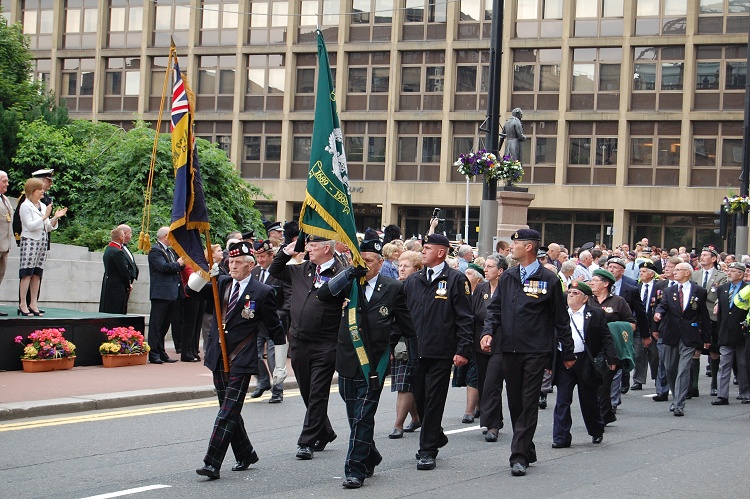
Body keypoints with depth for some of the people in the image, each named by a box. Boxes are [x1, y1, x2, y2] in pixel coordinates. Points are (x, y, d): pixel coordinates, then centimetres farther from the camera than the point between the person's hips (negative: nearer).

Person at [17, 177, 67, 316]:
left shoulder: (43, 206, 16)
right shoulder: (25, 206, -5)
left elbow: (48, 228, 17)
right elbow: (30, 225, -14)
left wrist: (56, 217, 2)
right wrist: (45, 216, -15)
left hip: (42, 242, 7)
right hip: (30, 241, -7)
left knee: (37, 274, 6)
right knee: (27, 273, -8)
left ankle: (33, 303, 9)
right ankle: (23, 304, -7)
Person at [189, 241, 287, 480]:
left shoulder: (262, 292, -6)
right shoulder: (222, 283, 9)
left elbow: (276, 331, -1)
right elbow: (193, 286, 4)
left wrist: (280, 366, 0)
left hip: (241, 361, -6)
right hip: (219, 359, 6)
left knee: (228, 412, -11)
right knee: (228, 411, 14)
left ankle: (212, 463, -14)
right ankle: (245, 455, 30)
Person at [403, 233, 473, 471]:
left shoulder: (456, 280, -3)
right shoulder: (412, 280, 13)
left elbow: (465, 318, -5)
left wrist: (463, 350, -11)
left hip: (441, 353, -5)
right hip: (415, 352, 5)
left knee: (433, 402, -2)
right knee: (419, 400, 10)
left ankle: (427, 451, 5)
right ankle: (436, 437, 31)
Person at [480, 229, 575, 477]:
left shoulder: (549, 279, -3)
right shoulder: (507, 277, 10)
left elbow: (560, 318, 1)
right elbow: (495, 308, 15)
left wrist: (567, 352, 4)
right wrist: (489, 331, -5)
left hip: (536, 351, -5)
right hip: (510, 349, 5)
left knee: (529, 404, -6)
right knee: (515, 403, 10)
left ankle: (519, 456, -7)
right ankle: (527, 450, 23)